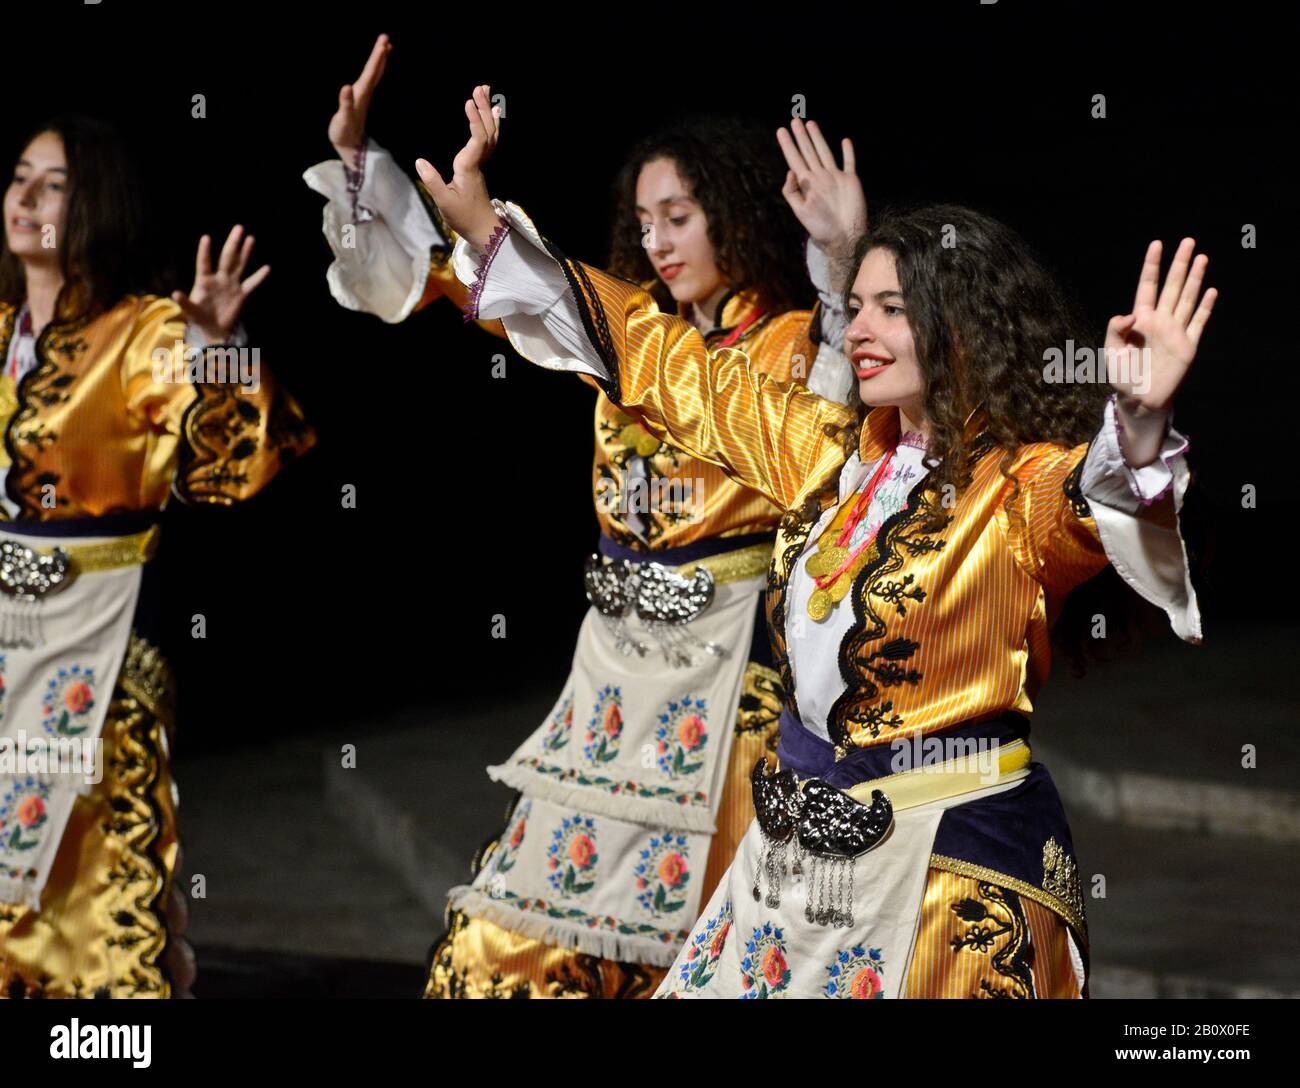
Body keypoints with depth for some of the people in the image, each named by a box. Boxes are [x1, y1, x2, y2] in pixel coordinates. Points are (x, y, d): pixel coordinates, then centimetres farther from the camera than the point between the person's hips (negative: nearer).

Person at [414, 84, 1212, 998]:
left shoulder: (1023, 486, -11)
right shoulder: (831, 452, 8)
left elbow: (1085, 493, -35)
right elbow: (671, 368, 17)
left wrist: (1138, 426, -57)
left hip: (953, 872, -7)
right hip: (795, 853, 7)